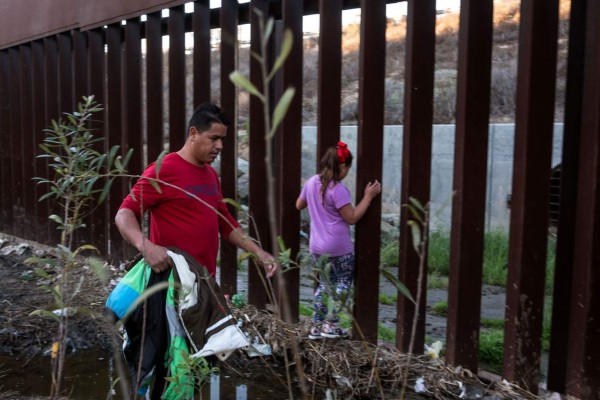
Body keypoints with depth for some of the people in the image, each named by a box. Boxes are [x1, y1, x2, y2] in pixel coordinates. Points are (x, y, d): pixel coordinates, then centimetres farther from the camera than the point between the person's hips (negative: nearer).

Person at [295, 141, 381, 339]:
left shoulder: (312, 182, 4)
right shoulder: (338, 189, -18)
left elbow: (299, 205, 18)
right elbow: (352, 218, -16)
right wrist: (368, 197, -12)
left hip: (316, 247, 7)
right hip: (339, 248, -7)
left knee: (324, 284, 18)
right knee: (343, 283, 11)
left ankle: (316, 325, 21)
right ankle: (330, 324, 10)